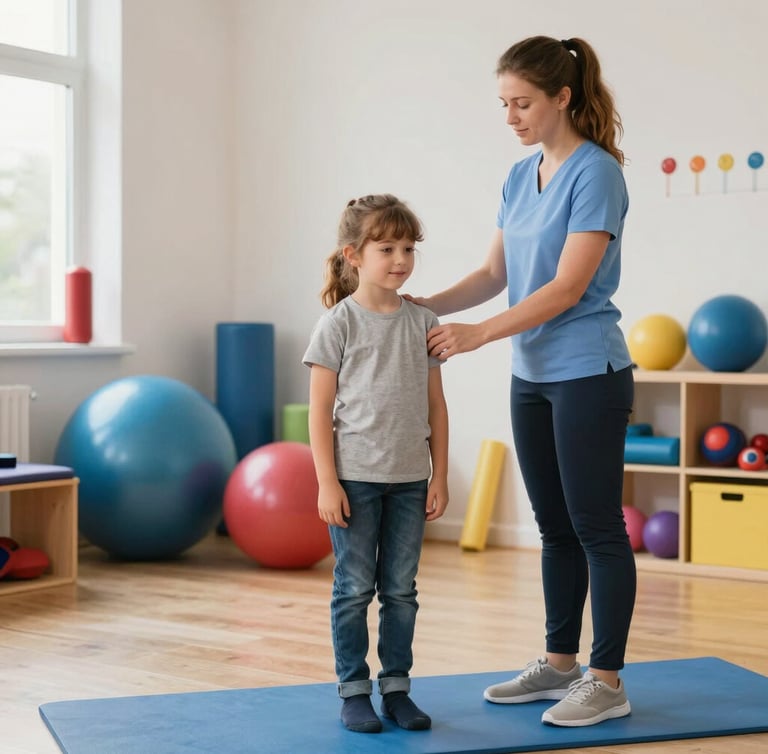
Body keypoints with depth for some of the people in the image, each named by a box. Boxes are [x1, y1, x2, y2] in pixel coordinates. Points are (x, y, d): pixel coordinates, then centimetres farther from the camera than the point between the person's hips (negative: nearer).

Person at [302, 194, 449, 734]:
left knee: (401, 590, 10)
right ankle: (354, 691, 15)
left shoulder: (423, 322, 6)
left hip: (409, 480, 4)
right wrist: (327, 482, -10)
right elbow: (320, 410, -6)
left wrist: (439, 477, 6)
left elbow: (435, 405, 9)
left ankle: (396, 688, 20)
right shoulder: (339, 323, -5)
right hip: (355, 479, -4)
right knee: (354, 589, 4)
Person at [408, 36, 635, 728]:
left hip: (588, 376, -8)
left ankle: (607, 682, 8)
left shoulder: (596, 173, -15)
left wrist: (478, 334, -22)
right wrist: (428, 306, -2)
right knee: (556, 526, 14)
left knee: (597, 527, -1)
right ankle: (560, 663, 25)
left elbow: (567, 287, -20)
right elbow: (495, 275, 13)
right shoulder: (520, 178, 10)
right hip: (533, 377, 8)